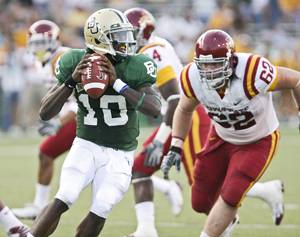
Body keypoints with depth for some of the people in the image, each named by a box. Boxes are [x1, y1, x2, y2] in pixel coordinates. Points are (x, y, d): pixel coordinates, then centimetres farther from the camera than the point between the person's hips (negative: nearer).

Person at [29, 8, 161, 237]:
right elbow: (45, 113, -10)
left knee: (99, 214, -12)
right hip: (87, 145, 0)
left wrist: (116, 82, -32)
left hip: (120, 154, 0)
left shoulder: (134, 68, -13)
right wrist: (71, 80, -25)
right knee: (61, 202, -18)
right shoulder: (76, 63, -9)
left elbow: (155, 109, -26)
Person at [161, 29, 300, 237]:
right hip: (222, 138, 5)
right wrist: (175, 148, -4)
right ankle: (227, 220, 43)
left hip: (259, 142, -4)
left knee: (230, 198, -18)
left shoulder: (253, 73, -37)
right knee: (201, 203, 9)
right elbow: (184, 110, 1)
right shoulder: (193, 77, -22)